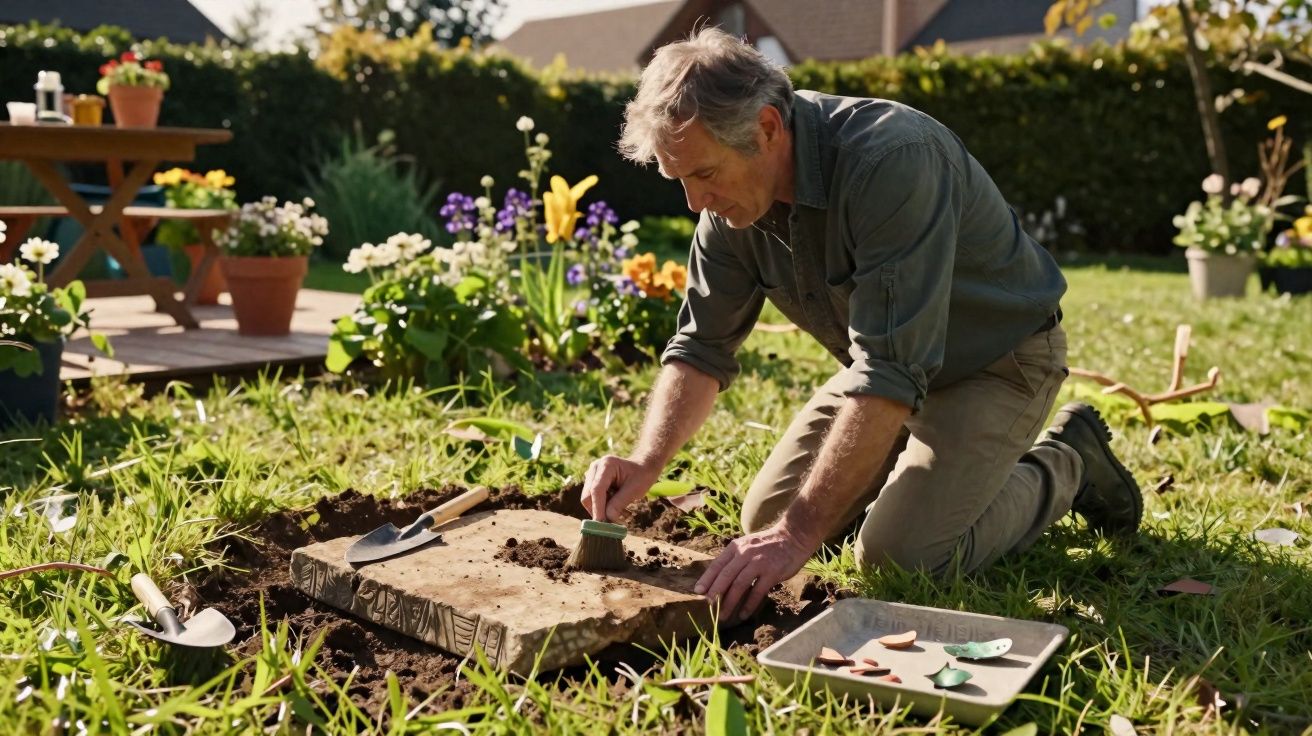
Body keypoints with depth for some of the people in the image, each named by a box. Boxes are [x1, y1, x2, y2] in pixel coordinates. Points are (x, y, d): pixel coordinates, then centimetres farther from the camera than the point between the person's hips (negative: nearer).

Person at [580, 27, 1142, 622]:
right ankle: (930, 460, 23)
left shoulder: (891, 158, -36)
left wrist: (800, 532, -38)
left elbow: (892, 373, -39)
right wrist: (645, 463, -22)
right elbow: (701, 347, -5)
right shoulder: (731, 200, -12)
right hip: (888, 359, 7)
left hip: (997, 360, -7)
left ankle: (1065, 466, 5)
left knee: (900, 555, -21)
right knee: (765, 517, 3)